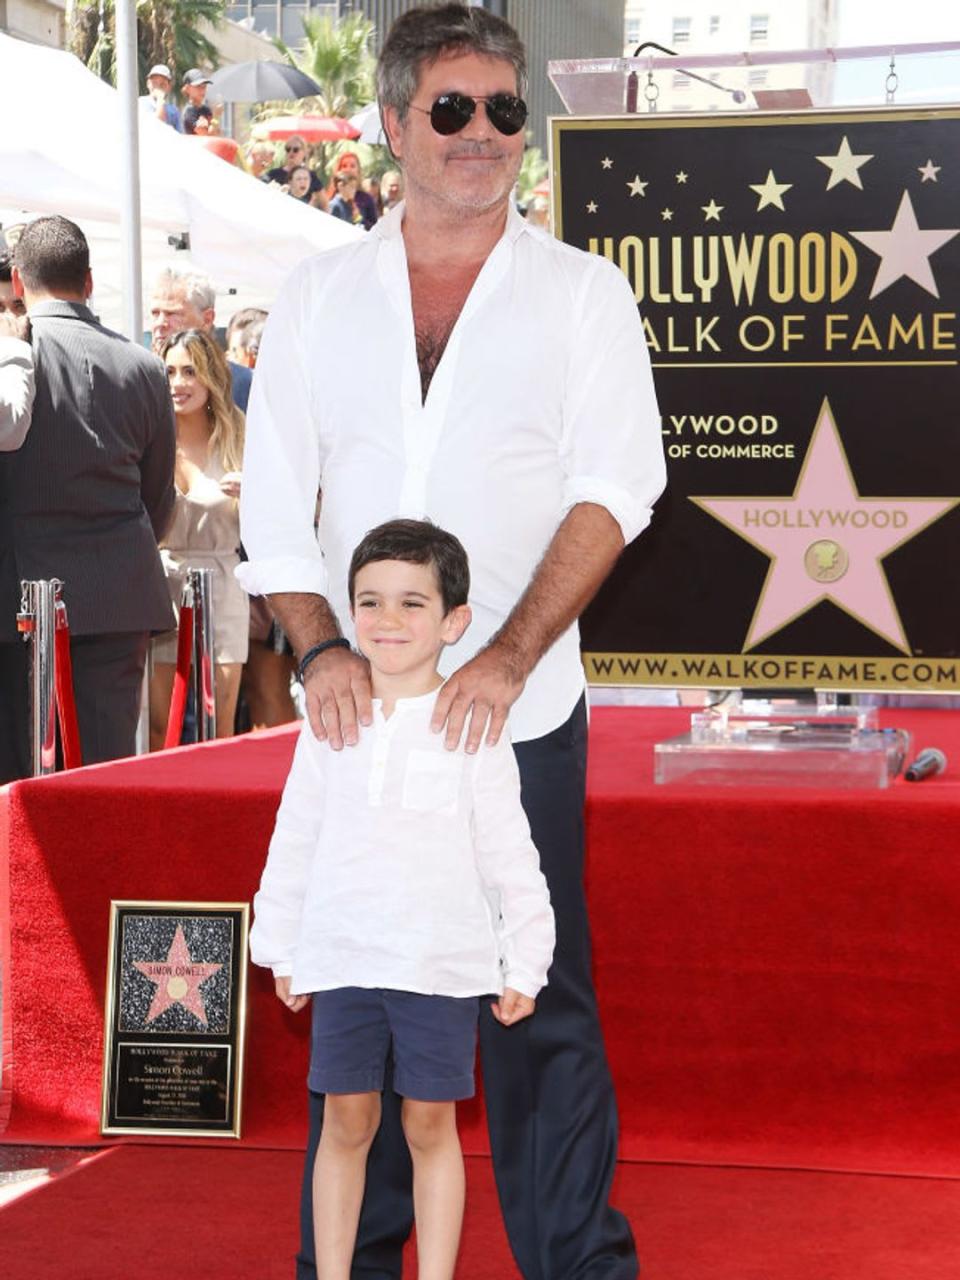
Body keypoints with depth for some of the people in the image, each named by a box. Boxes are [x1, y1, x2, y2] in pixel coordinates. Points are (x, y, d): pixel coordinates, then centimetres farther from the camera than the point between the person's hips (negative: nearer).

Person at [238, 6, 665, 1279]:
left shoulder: (582, 292, 3)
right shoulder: (320, 294, 10)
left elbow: (612, 492, -7)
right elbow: (275, 503, 7)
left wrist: (507, 660, -19)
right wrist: (320, 651, -10)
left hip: (521, 716, -2)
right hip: (357, 713, 2)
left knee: (541, 1006, 1)